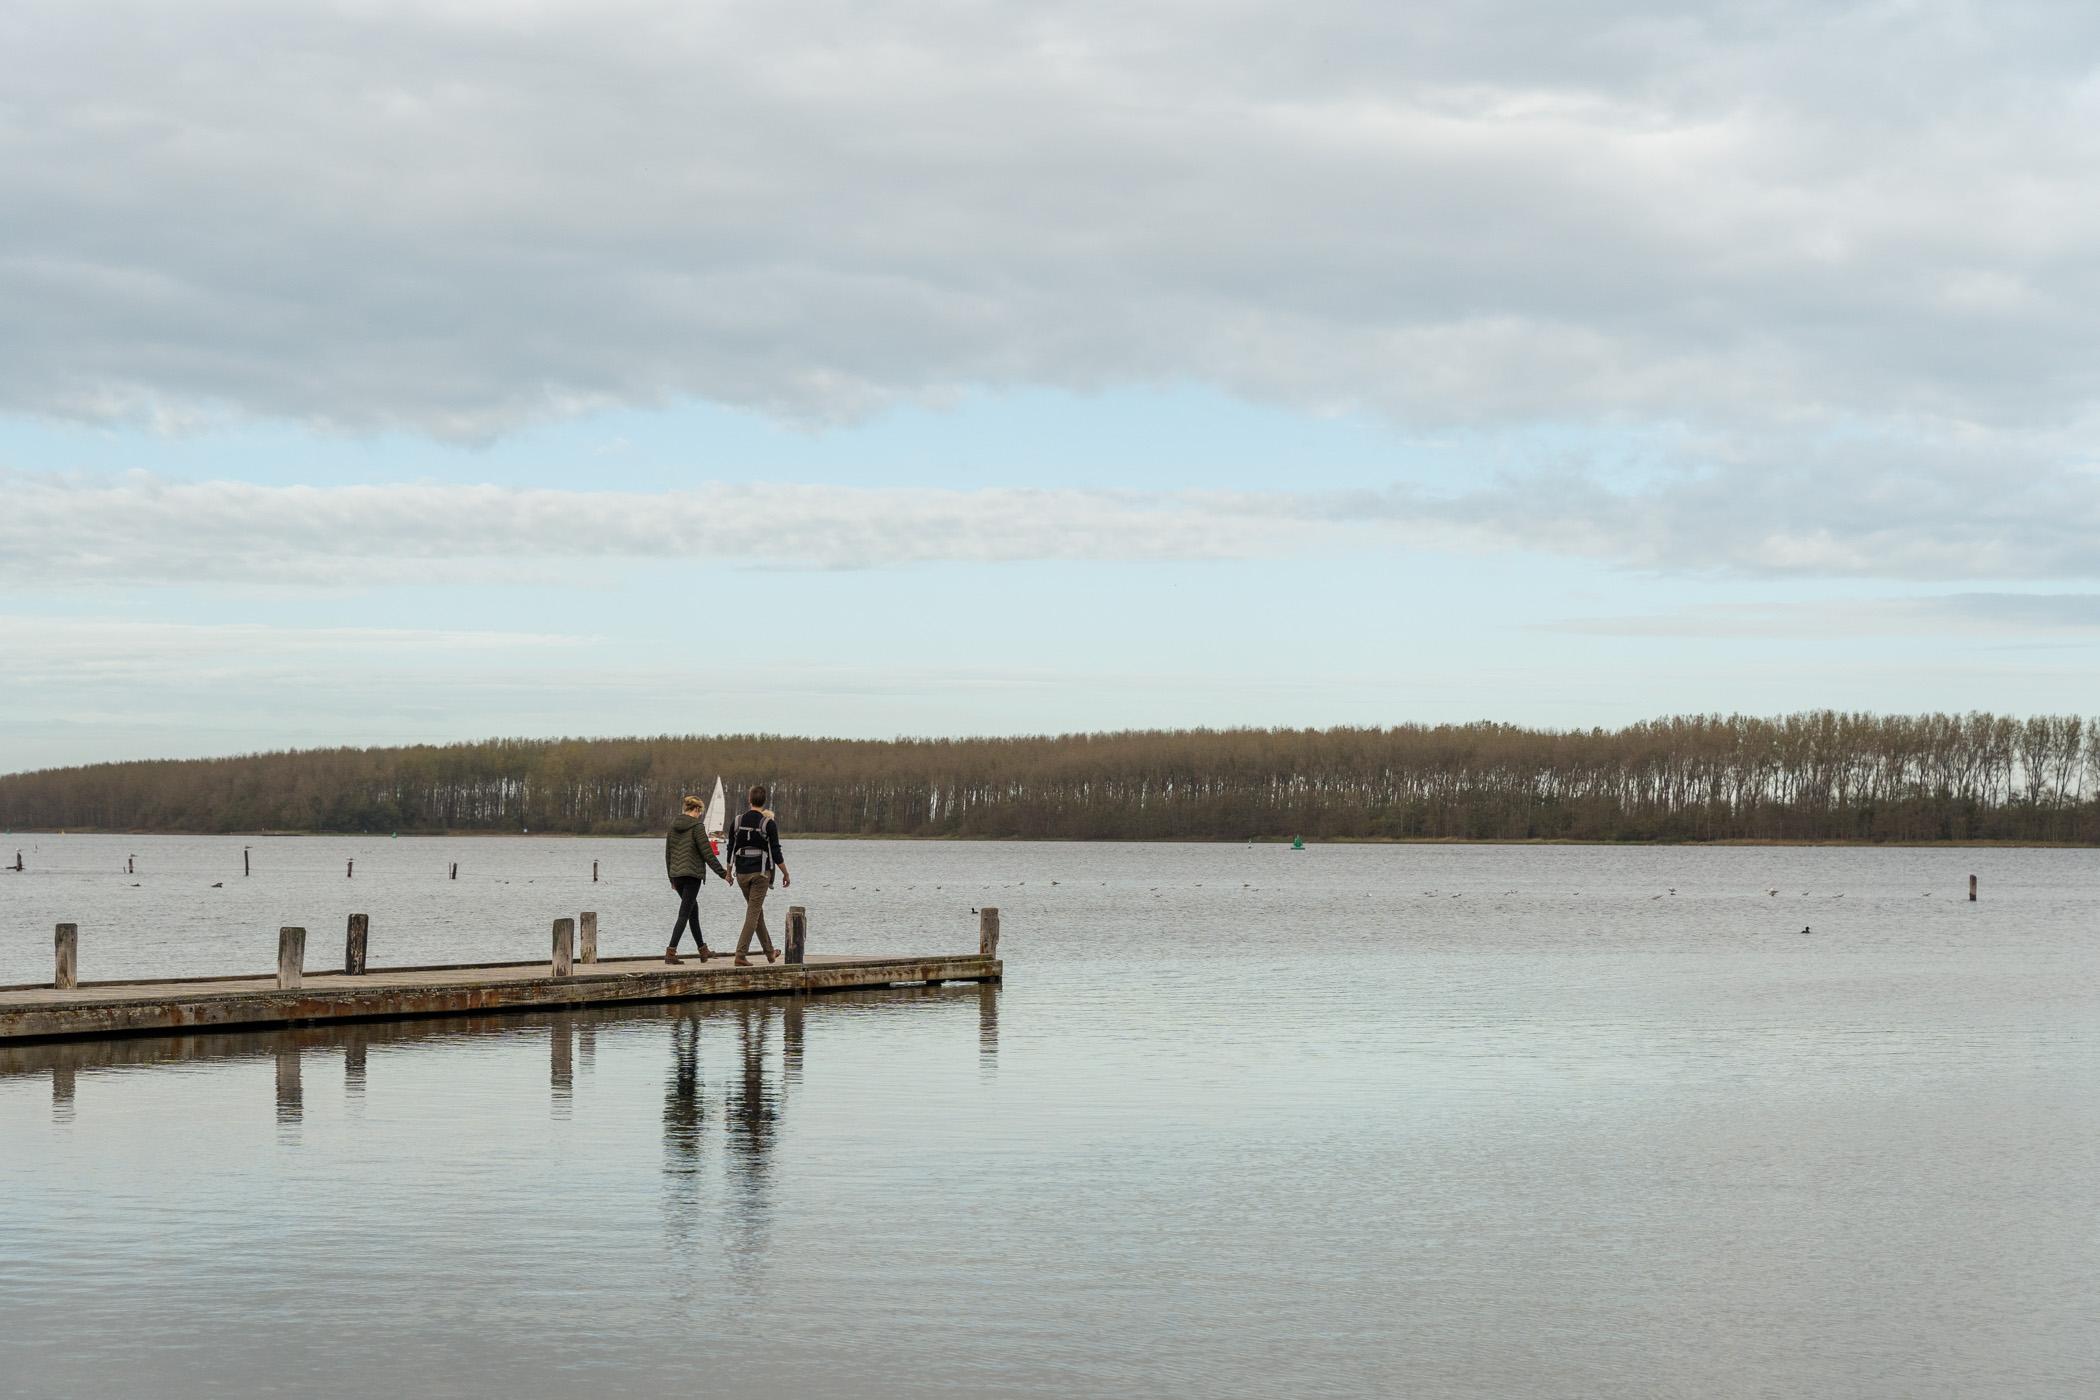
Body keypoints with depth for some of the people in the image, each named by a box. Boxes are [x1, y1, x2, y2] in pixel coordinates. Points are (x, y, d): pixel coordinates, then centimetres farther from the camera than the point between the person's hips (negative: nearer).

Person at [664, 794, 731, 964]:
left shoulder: (673, 826, 8)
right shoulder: (696, 827, -11)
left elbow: (668, 853, 14)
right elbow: (707, 854, -12)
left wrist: (671, 878, 22)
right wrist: (723, 874, -4)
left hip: (676, 874, 7)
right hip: (692, 875, -7)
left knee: (693, 908, 20)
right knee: (684, 914, -6)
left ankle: (702, 949, 27)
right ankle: (671, 951, -16)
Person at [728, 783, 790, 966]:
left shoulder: (738, 822, 3)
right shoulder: (768, 823, -9)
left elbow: (731, 849, 7)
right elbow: (776, 853, -9)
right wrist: (786, 874, 0)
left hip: (742, 874, 4)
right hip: (760, 873, -4)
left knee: (757, 911, 18)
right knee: (753, 913, -5)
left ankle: (770, 952, 26)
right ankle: (741, 955, -14)